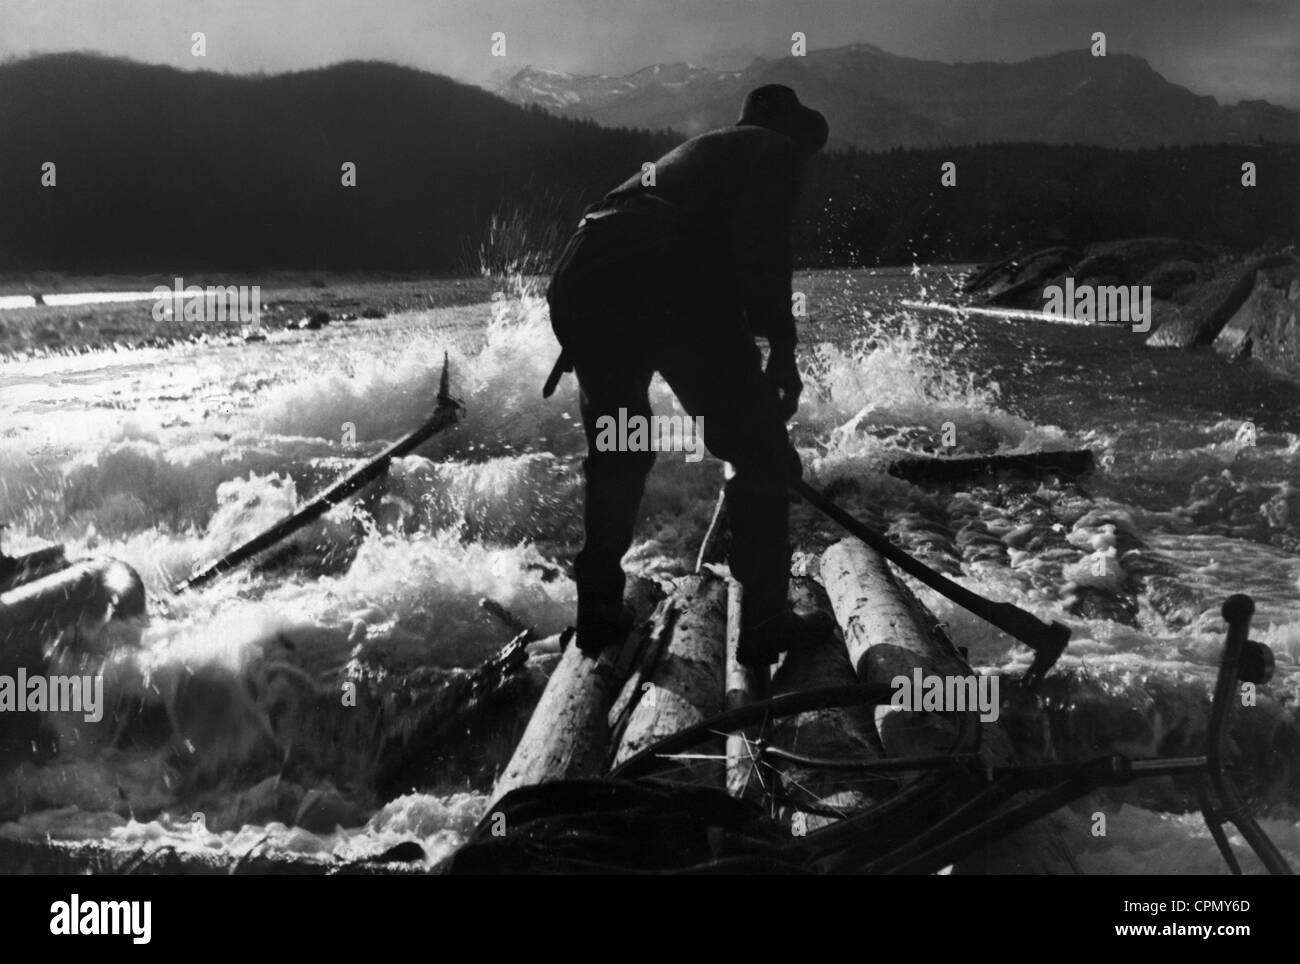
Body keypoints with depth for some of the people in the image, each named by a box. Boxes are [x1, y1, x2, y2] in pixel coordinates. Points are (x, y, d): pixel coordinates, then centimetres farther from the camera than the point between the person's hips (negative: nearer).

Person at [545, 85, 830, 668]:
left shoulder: (694, 151, 39)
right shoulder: (778, 149, 18)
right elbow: (761, 244, -2)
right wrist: (781, 347, -1)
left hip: (577, 278, 7)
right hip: (670, 283, -7)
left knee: (618, 451, 25)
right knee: (759, 451, 7)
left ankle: (598, 612, 28)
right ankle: (765, 623, 8)